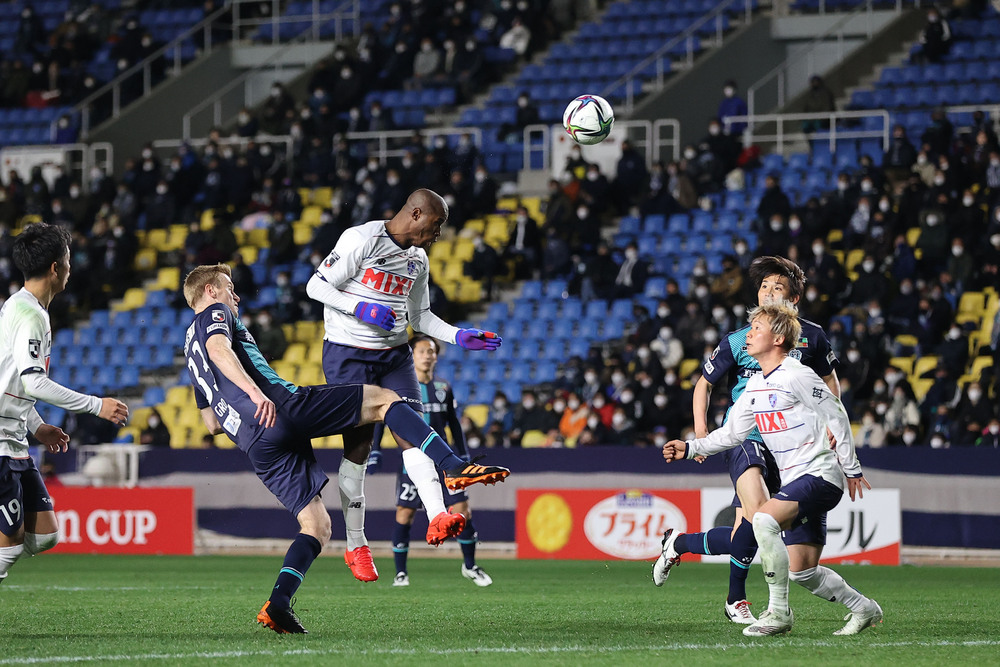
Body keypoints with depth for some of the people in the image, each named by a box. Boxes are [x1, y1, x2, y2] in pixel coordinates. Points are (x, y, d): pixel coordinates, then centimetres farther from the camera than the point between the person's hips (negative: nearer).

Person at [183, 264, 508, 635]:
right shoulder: (216, 314, 11)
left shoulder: (190, 348, 34)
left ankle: (278, 604, -16)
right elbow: (219, 349, -16)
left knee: (316, 527, 8)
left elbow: (212, 425, 35)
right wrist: (254, 391, -29)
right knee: (383, 400, 1)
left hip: (257, 447, 7)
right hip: (284, 406, -7)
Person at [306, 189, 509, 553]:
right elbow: (316, 287, -12)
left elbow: (419, 316, 19)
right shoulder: (361, 240, -12)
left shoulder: (418, 259, 11)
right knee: (358, 444, -4)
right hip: (349, 353, -6)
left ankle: (437, 518, -25)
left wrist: (460, 336, 4)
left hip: (394, 353, 6)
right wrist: (362, 309, -23)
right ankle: (355, 544, 5)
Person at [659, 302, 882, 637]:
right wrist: (690, 448, 8)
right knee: (802, 570, 7)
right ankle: (864, 609, 26)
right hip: (796, 481, 9)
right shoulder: (755, 387, 13)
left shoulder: (797, 377, -12)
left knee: (764, 519, -29)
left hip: (820, 474, -9)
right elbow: (732, 433, 19)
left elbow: (836, 417, -8)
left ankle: (778, 613, -21)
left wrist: (852, 469, -3)